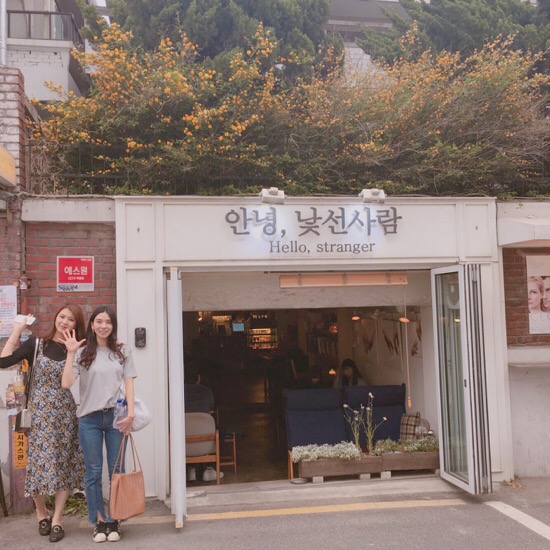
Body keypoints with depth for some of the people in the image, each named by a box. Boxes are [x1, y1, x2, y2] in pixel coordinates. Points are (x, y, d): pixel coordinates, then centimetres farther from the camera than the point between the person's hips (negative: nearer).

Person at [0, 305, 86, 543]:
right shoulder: (36, 344, 0)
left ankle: (56, 519, 18)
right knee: (40, 463, 1)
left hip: (66, 414, 1)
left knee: (63, 466, 5)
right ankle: (41, 513, 27)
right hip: (40, 413, -1)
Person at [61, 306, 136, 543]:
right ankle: (99, 521, 19)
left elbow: (129, 383, 2)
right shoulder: (83, 353, 1)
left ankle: (114, 521, 17)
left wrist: (130, 413, -7)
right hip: (89, 419, 0)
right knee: (94, 472, 7)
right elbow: (66, 383, -9)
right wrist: (71, 353, -14)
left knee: (117, 472, 6)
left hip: (116, 417, 1)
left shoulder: (122, 351, 5)